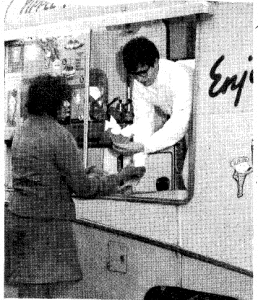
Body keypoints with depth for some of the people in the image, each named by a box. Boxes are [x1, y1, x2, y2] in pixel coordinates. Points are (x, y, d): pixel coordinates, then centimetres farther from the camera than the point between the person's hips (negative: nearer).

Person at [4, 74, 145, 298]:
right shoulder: (59, 136, -14)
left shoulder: (22, 131, 11)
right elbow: (83, 188, -11)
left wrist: (83, 173, 22)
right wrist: (122, 177, 1)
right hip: (46, 223, -8)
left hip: (18, 218, 8)